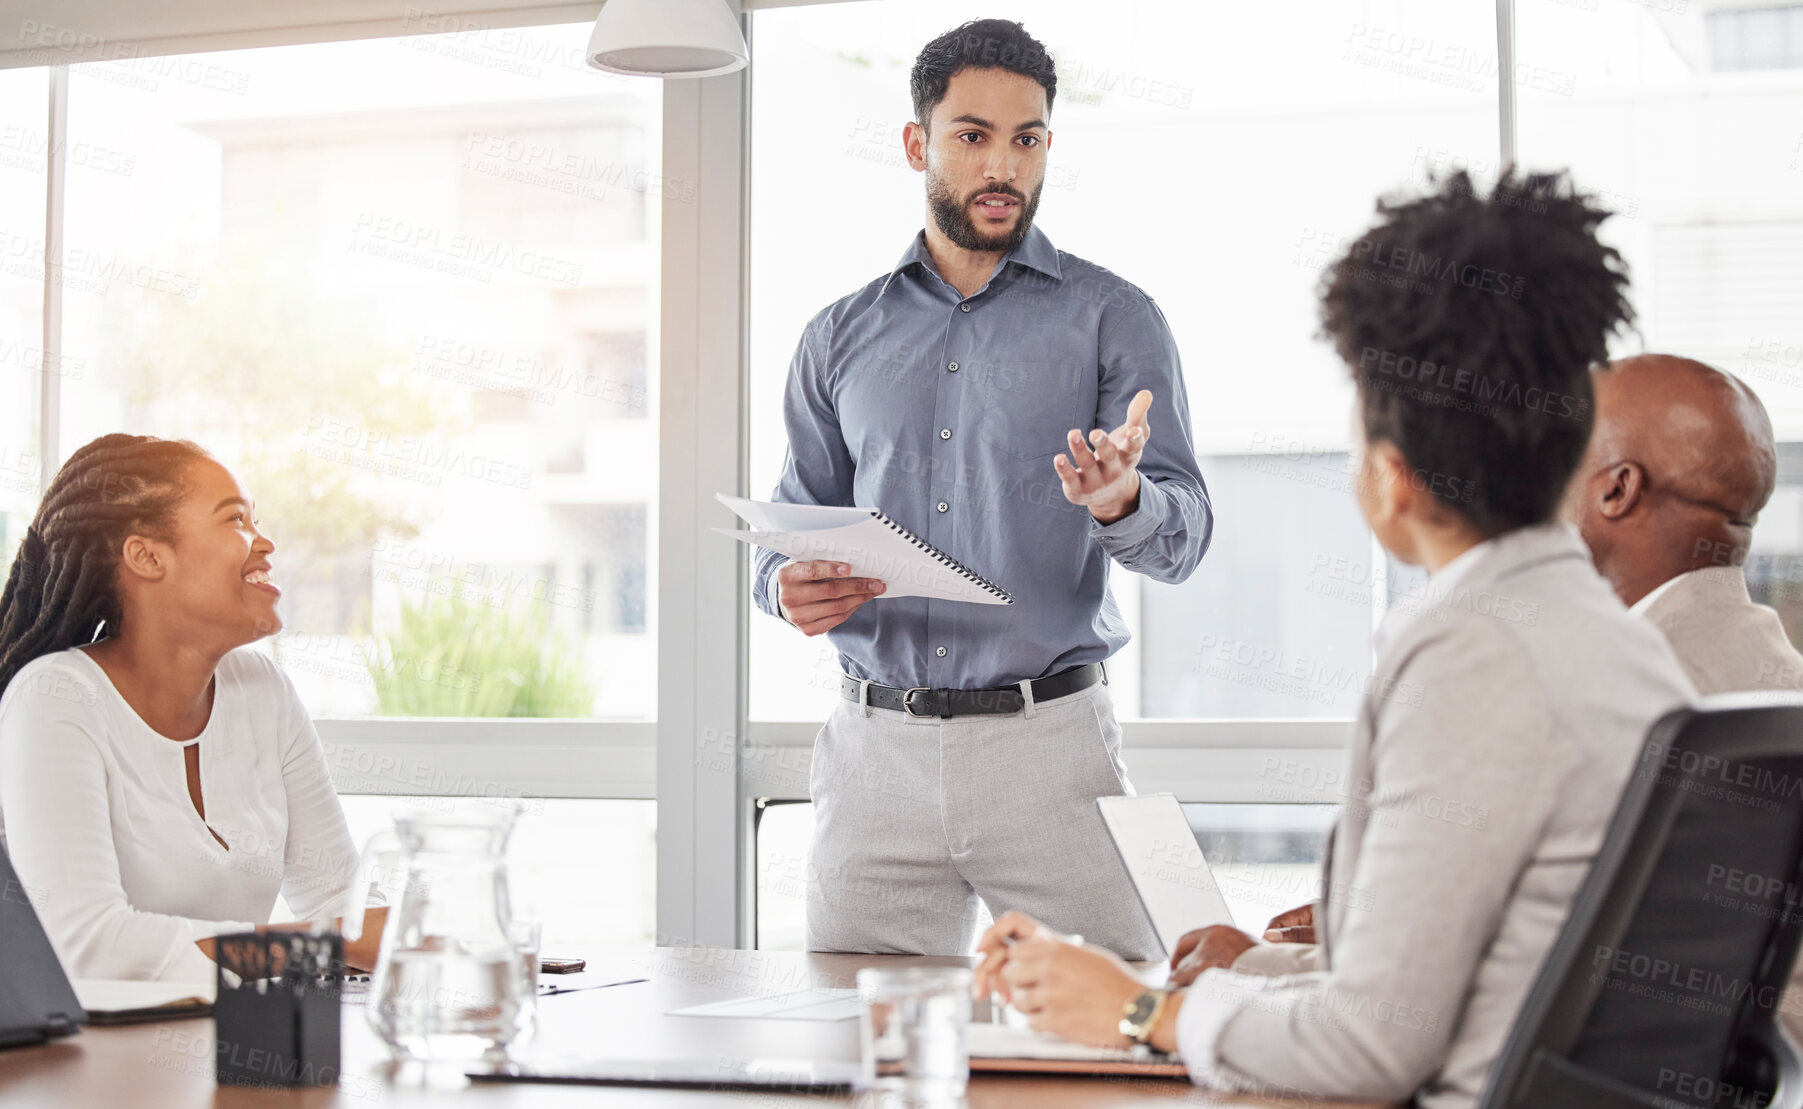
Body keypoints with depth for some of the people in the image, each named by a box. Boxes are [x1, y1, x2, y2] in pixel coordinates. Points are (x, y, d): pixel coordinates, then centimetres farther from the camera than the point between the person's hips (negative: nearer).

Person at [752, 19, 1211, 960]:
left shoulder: (1111, 319, 5)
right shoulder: (840, 340, 14)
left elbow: (1183, 535, -3)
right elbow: (794, 527, 16)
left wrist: (1122, 502, -26)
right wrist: (789, 589, -8)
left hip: (1049, 743, -2)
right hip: (876, 750, 2)